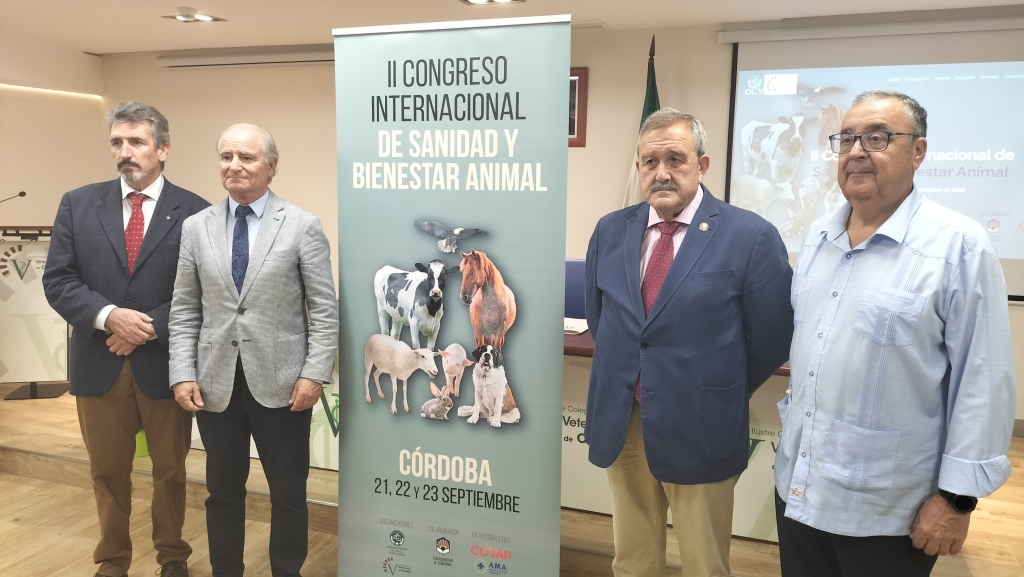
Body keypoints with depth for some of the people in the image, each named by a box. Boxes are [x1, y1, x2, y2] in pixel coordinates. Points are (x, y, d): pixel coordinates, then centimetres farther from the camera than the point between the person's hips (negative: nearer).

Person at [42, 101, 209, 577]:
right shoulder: (78, 204, 3)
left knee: (170, 470, 14)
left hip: (166, 363, -2)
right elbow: (57, 280, -1)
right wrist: (109, 316, -16)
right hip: (98, 364, 2)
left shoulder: (194, 211, -5)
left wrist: (151, 329, -17)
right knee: (108, 472, 16)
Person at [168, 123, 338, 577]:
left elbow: (325, 309, -6)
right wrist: (183, 374, -2)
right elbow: (184, 312, 7)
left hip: (281, 383, -2)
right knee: (223, 490, 16)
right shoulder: (196, 228, 6)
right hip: (216, 383, 3)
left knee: (288, 493, 10)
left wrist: (315, 373, -12)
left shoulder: (303, 226, -3)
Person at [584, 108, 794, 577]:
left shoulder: (751, 236, -11)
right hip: (619, 425, 4)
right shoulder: (610, 230, 4)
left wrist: (721, 398, 4)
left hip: (699, 429, -3)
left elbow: (772, 338, -4)